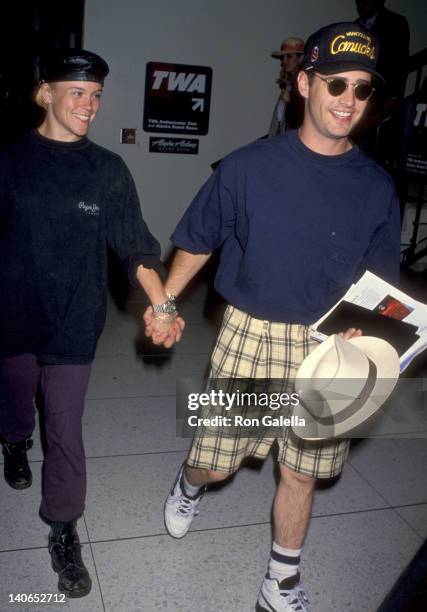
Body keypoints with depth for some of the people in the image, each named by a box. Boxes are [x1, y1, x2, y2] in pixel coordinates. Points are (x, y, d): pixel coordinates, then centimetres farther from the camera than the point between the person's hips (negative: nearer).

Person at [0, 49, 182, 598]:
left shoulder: (109, 171, -4)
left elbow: (135, 244, -8)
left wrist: (161, 306, -21)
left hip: (73, 320, -1)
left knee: (66, 427, 3)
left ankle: (63, 531, 18)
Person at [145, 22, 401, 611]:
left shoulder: (376, 187, 0)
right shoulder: (248, 167, -8)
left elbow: (380, 276, 7)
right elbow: (198, 242, 1)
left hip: (329, 347, 2)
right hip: (250, 335, -2)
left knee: (302, 470, 13)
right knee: (215, 461, 9)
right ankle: (189, 485, 48)